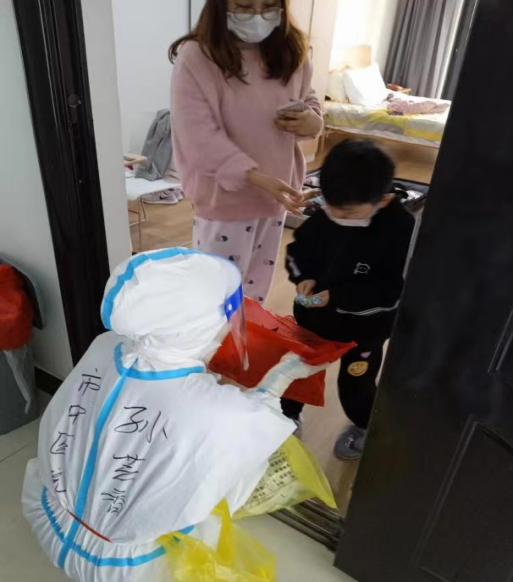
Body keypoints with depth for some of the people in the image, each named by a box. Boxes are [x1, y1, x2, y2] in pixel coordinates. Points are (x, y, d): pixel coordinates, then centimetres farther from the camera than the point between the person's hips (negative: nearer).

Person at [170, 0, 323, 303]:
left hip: (276, 191, 6)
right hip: (225, 195, -5)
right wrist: (255, 177, -32)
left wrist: (312, 120, -12)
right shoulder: (196, 56, -16)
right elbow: (200, 137, -22)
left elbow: (308, 100, 14)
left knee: (258, 284, 22)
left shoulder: (292, 51, 1)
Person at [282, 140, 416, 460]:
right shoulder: (326, 215, -13)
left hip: (364, 328, -4)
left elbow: (392, 292, -23)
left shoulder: (401, 230, -25)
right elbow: (299, 248, 2)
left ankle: (365, 428, 49)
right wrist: (303, 277, -18)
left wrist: (337, 297, -29)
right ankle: (288, 415, 48)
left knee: (356, 383, 16)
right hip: (313, 314, 4)